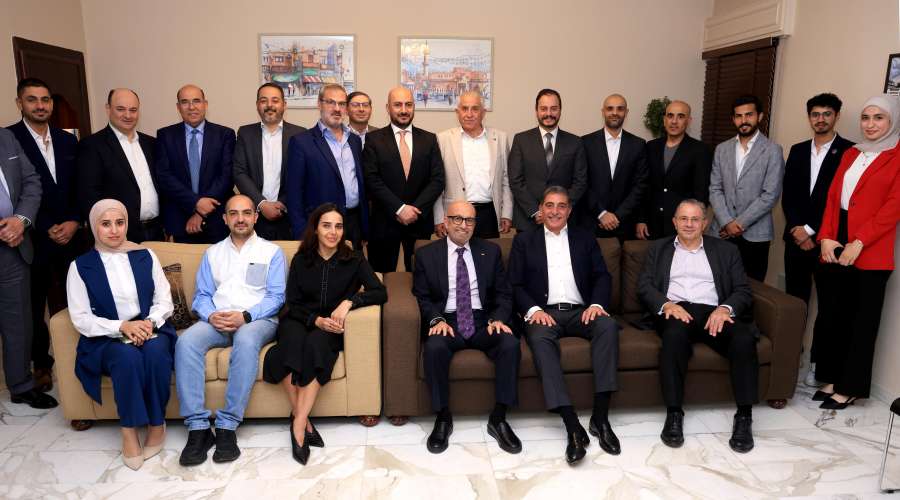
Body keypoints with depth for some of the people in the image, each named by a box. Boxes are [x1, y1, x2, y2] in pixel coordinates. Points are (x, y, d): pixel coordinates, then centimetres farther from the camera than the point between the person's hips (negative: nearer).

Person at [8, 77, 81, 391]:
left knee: (68, 302, 2)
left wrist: (74, 222, -3)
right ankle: (41, 364, 24)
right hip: (32, 239, -3)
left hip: (69, 235, 3)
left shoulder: (68, 141, 10)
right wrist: (47, 230, -9)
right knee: (34, 305, 8)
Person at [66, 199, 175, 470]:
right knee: (127, 356, -35)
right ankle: (129, 429, -20)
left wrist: (150, 322, -15)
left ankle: (156, 423, -16)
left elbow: (165, 301, 6)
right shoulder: (80, 266, 2)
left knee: (155, 351, -33)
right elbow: (81, 318, -3)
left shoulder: (146, 256, 7)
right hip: (106, 339, -1)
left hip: (150, 329, 1)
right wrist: (122, 327, -18)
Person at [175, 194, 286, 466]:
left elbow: (276, 296, 1)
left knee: (246, 340, -38)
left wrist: (245, 316, -15)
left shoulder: (271, 251, 11)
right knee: (186, 341, -29)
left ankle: (227, 426, -32)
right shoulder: (212, 253, 21)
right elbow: (202, 296, 13)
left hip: (258, 319, -3)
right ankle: (198, 427, -27)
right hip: (217, 320, 3)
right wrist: (211, 315, -10)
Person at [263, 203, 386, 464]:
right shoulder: (301, 260, 8)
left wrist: (349, 301, -22)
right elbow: (293, 303, 3)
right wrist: (316, 320, -16)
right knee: (293, 341, -35)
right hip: (299, 321, 1)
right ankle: (304, 421, -30)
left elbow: (380, 293, -6)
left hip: (332, 327, -1)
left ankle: (298, 423, -32)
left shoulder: (354, 260, 4)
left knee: (316, 344, -35)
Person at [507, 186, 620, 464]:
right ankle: (572, 425, -39)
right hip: (543, 313, -2)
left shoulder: (585, 238, 20)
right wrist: (533, 309, -13)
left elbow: (602, 276, 10)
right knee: (540, 338, -36)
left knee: (608, 325, -31)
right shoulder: (524, 240, 15)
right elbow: (515, 285, 6)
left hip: (580, 311, 2)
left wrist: (597, 303, -11)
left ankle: (600, 416, -26)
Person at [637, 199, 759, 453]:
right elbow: (644, 286, 8)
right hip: (675, 310, -1)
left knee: (744, 338, -30)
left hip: (714, 312, 1)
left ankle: (744, 416, -19)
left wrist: (725, 308, -12)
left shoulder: (726, 250, 20)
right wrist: (666, 304, -13)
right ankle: (674, 413, -27)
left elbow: (743, 290, 11)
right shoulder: (658, 248, 20)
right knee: (674, 334, -36)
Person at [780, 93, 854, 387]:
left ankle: (817, 363, 10)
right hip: (796, 237, 4)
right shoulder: (798, 150, 13)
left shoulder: (849, 151, -3)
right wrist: (796, 228, -5)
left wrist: (811, 230, -11)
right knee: (795, 300, 8)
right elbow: (787, 194, 8)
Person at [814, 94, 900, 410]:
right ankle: (832, 378, 21)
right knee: (831, 316, 8)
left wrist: (859, 243, -15)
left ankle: (850, 388, 15)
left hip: (870, 253, -5)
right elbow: (832, 197, 12)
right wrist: (826, 237, -1)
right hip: (835, 245, 5)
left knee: (861, 321, 4)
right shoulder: (851, 154, 16)